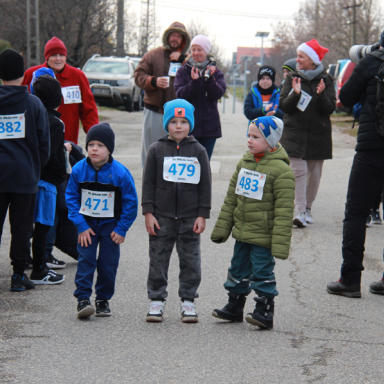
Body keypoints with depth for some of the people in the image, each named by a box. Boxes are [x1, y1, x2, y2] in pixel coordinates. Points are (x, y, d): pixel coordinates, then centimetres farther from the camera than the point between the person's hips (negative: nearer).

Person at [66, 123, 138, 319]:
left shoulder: (120, 173, -16)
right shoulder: (79, 170, -11)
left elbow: (130, 202, -6)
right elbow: (71, 198, -2)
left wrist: (122, 229, -8)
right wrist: (81, 226, -8)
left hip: (111, 224, -1)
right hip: (87, 223, 1)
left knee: (108, 262, 2)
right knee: (85, 259, -8)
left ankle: (103, 299, 16)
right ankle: (83, 299, -6)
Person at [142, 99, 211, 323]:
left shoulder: (198, 151, 3)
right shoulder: (157, 150, 1)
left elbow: (205, 185, 4)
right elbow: (148, 182, 2)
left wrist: (202, 215, -2)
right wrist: (148, 212, -4)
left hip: (190, 217, 0)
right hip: (162, 216, 0)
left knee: (190, 260, 5)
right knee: (158, 259, 5)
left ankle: (188, 301, 14)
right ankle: (157, 300, 14)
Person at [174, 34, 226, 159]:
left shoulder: (216, 72, 7)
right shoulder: (183, 71, 5)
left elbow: (218, 94, -8)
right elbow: (181, 95, -8)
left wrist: (209, 78, -21)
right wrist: (194, 82, -21)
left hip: (209, 125, 1)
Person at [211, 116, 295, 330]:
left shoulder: (281, 170, -15)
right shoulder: (245, 162, 6)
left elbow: (284, 211, -16)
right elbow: (231, 198, 13)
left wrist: (280, 244, -18)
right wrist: (222, 229, 12)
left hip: (263, 236, -7)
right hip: (242, 232, 7)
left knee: (262, 273, -3)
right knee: (238, 270, 16)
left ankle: (265, 312, 6)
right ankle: (235, 308, 28)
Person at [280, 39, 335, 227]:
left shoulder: (325, 80, 3)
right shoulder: (292, 78, 6)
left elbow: (330, 108, -3)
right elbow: (283, 106, 0)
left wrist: (321, 95, -21)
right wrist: (295, 94, -18)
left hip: (318, 134, 1)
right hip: (294, 132, -1)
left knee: (314, 174, 5)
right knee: (299, 171, -12)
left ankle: (308, 208, 19)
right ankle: (299, 211, -17)